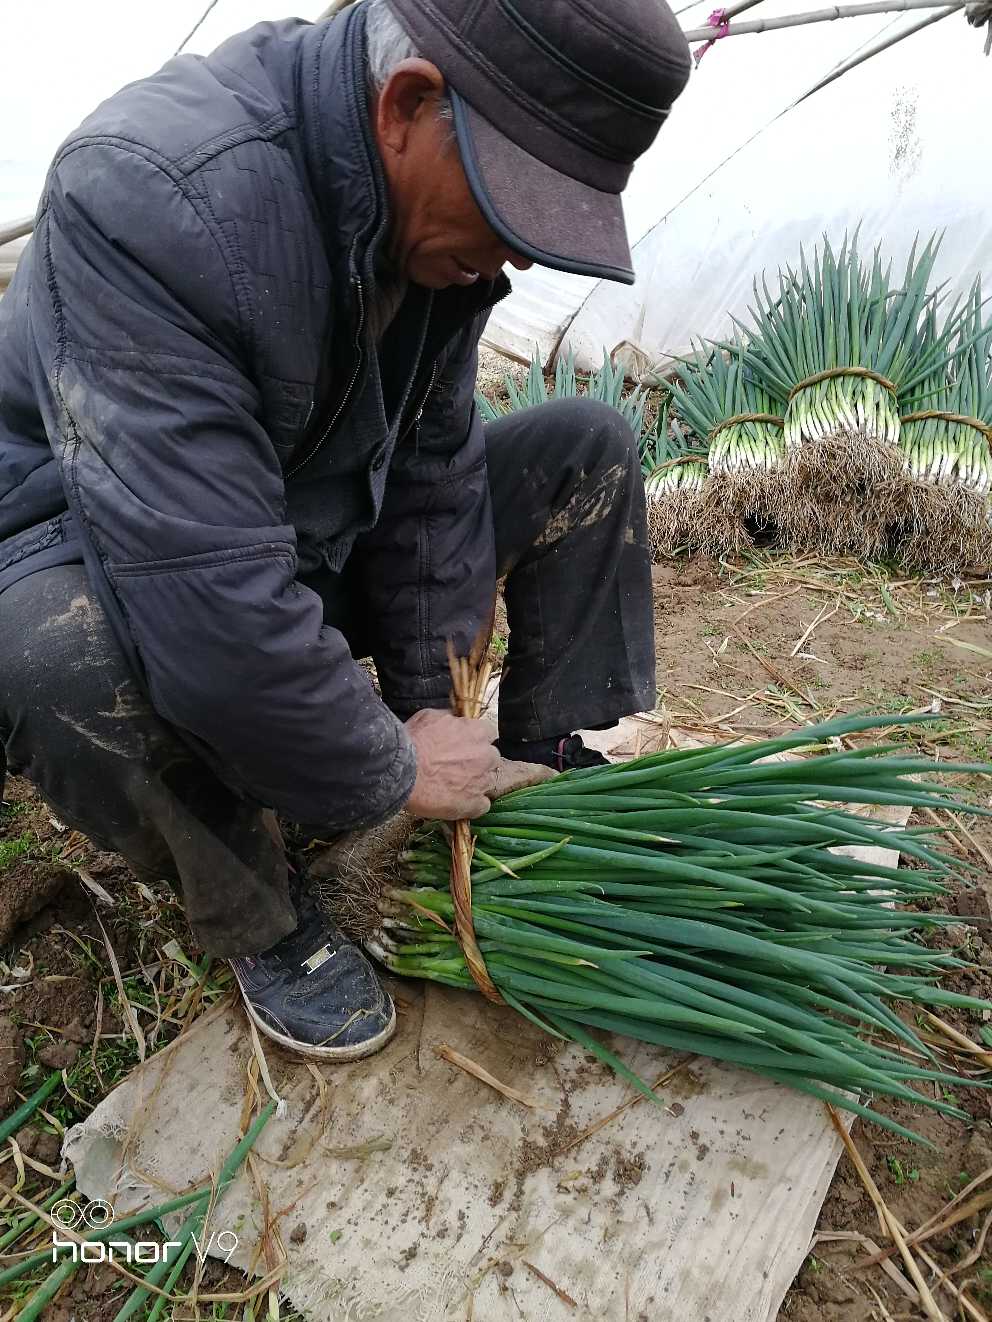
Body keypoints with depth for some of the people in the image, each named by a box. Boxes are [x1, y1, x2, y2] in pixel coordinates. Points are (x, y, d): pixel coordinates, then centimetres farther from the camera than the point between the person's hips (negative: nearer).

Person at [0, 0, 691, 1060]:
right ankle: (261, 920, -10)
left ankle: (542, 774, 5)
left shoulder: (434, 204, -11)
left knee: (584, 450, -4)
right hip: (116, 542, -5)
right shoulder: (147, 194, -34)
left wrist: (425, 699, -7)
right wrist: (396, 771, -25)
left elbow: (433, 461, -4)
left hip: (321, 528, 6)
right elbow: (204, 598, -38)